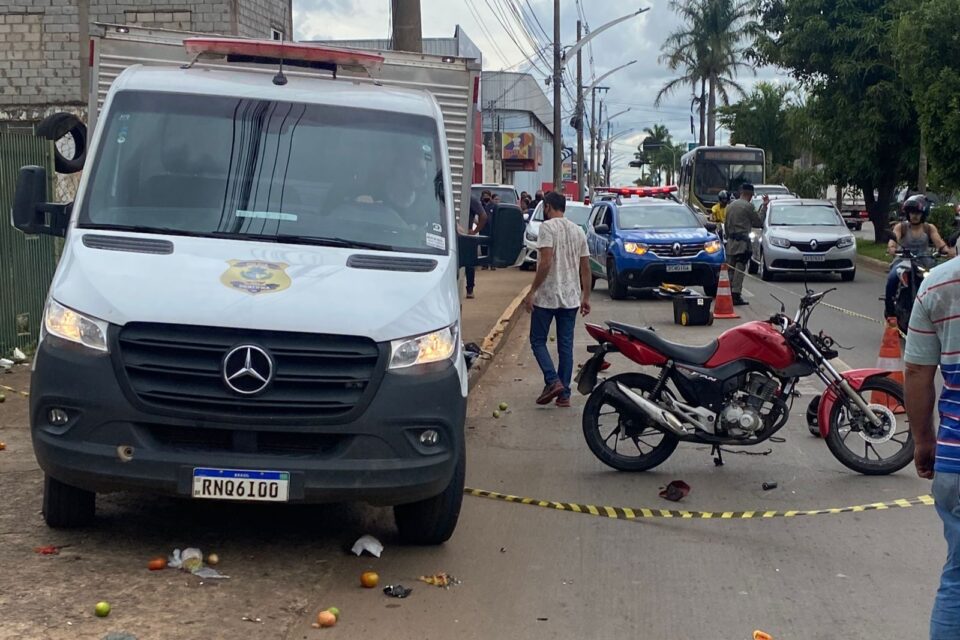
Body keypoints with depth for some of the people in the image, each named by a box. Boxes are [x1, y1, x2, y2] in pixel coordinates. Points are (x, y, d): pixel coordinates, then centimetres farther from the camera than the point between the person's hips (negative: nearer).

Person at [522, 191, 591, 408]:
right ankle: (564, 394, 9)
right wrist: (586, 296, 16)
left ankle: (553, 381, -11)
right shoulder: (578, 231, 11)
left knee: (538, 341, 5)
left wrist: (532, 292, -15)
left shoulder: (548, 227, -10)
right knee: (566, 346, 9)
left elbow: (545, 262, -19)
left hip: (547, 297, -6)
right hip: (571, 298, 6)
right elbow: (585, 268, 11)